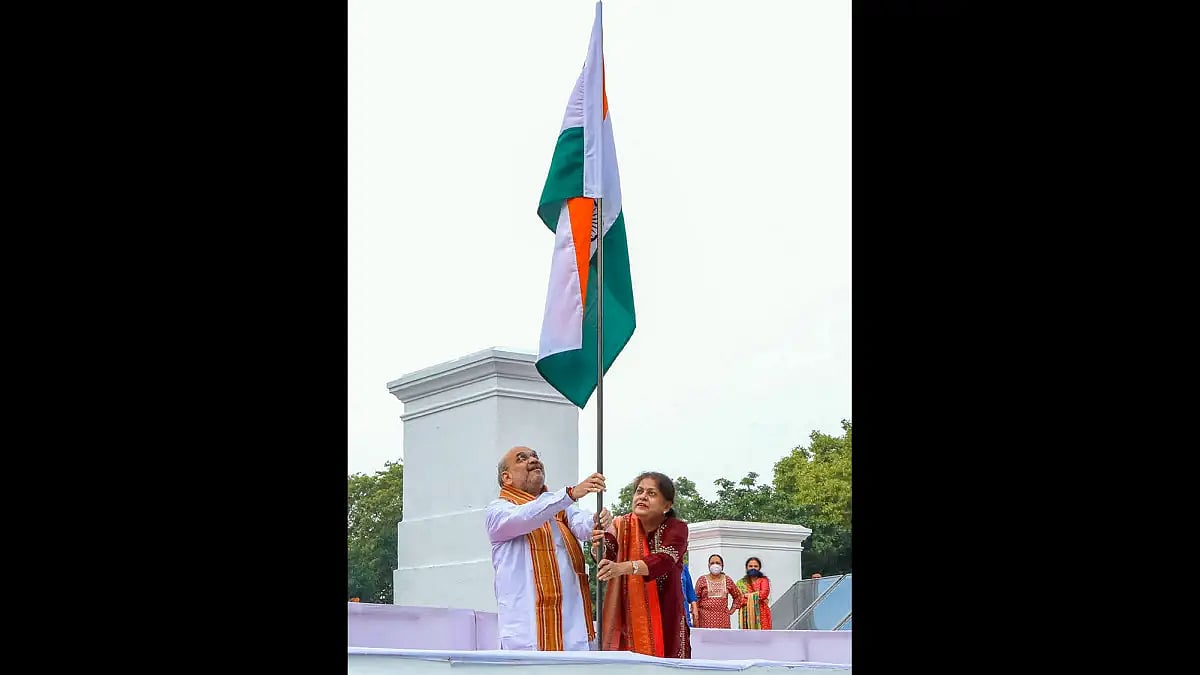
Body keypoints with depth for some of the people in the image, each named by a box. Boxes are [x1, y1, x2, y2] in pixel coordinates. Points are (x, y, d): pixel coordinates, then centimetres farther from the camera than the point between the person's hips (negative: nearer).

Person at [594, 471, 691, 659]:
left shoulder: (676, 528, -6)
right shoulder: (622, 525, 1)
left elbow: (664, 560, -25)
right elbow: (607, 555, -16)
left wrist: (622, 568, -42)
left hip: (666, 621, -1)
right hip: (626, 620, 1)